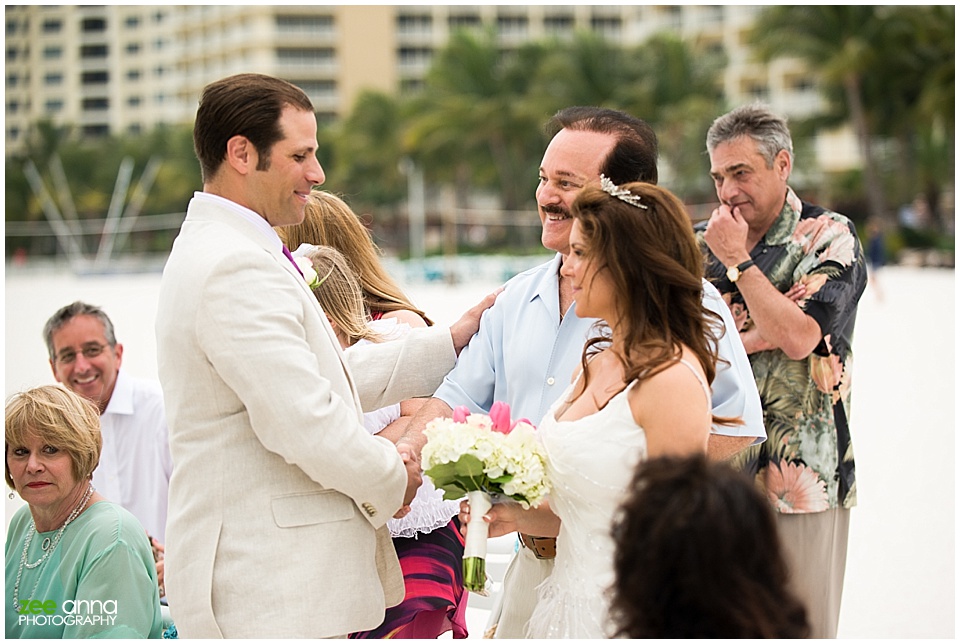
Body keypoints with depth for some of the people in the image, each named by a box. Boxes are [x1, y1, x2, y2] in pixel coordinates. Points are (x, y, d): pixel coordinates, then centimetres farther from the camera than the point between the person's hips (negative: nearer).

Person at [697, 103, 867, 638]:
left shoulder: (829, 238, -3)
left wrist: (738, 260, -11)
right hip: (717, 475, 4)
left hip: (801, 477, -4)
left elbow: (799, 337, -17)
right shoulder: (703, 244, 12)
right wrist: (755, 335, -11)